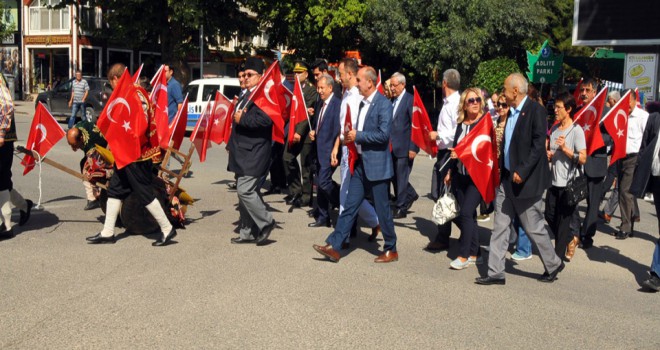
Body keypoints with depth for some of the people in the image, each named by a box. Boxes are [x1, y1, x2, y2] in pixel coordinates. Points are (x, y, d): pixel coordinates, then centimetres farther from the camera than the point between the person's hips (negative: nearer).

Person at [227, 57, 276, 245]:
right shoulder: (246, 96, 19)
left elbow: (265, 119, -29)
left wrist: (242, 119, -21)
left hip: (253, 154, -10)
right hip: (243, 154, 10)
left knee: (245, 190, -14)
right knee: (245, 192, 12)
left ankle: (266, 222, 3)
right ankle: (248, 232, 20)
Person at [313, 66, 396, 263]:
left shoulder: (383, 104, -14)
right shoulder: (363, 103, 14)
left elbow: (383, 135, -21)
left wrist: (358, 135, -16)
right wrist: (351, 136, 4)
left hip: (376, 165, -8)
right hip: (361, 163, 8)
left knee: (382, 208, 2)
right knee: (350, 206, 7)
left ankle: (391, 250, 16)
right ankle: (333, 247, 8)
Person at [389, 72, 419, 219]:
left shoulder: (410, 100, -10)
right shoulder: (394, 101, 12)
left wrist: (413, 148, -16)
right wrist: (388, 143, 9)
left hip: (404, 147, -7)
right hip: (393, 147, 7)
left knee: (401, 178, 0)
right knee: (394, 176, 12)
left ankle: (401, 208, 10)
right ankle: (410, 194, 33)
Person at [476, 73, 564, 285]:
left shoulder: (535, 110, -12)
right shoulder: (512, 112, 13)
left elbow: (539, 144, -19)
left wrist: (522, 171, -23)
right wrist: (501, 169, 11)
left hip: (526, 180, -8)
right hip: (507, 179, 8)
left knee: (533, 226, 4)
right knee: (500, 226, 5)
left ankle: (553, 264, 25)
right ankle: (495, 273, 9)